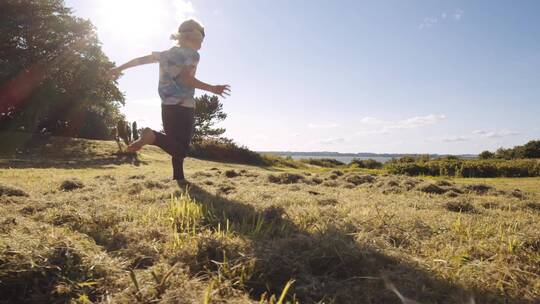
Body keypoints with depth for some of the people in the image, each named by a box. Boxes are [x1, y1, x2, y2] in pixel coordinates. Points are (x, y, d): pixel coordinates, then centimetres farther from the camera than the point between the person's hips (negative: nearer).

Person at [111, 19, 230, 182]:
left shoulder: (167, 53, 17)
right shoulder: (191, 54, -4)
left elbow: (142, 59, 19)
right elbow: (187, 78, -18)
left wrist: (120, 68, 30)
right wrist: (212, 89, -20)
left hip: (167, 106, 8)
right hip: (183, 107, -8)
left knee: (178, 148, 16)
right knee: (181, 149, -11)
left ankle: (179, 178, 15)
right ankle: (153, 136, -31)